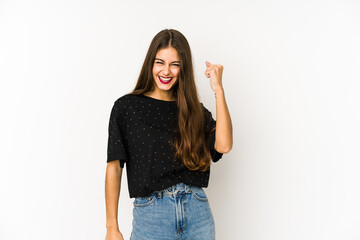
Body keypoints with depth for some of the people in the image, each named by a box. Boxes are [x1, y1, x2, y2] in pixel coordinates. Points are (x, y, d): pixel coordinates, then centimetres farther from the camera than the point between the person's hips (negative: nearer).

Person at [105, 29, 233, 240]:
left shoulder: (196, 110, 7)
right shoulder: (127, 106, -1)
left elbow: (224, 146, -10)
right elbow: (114, 167, -2)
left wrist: (219, 90, -10)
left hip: (197, 212, 3)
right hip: (151, 213, -2)